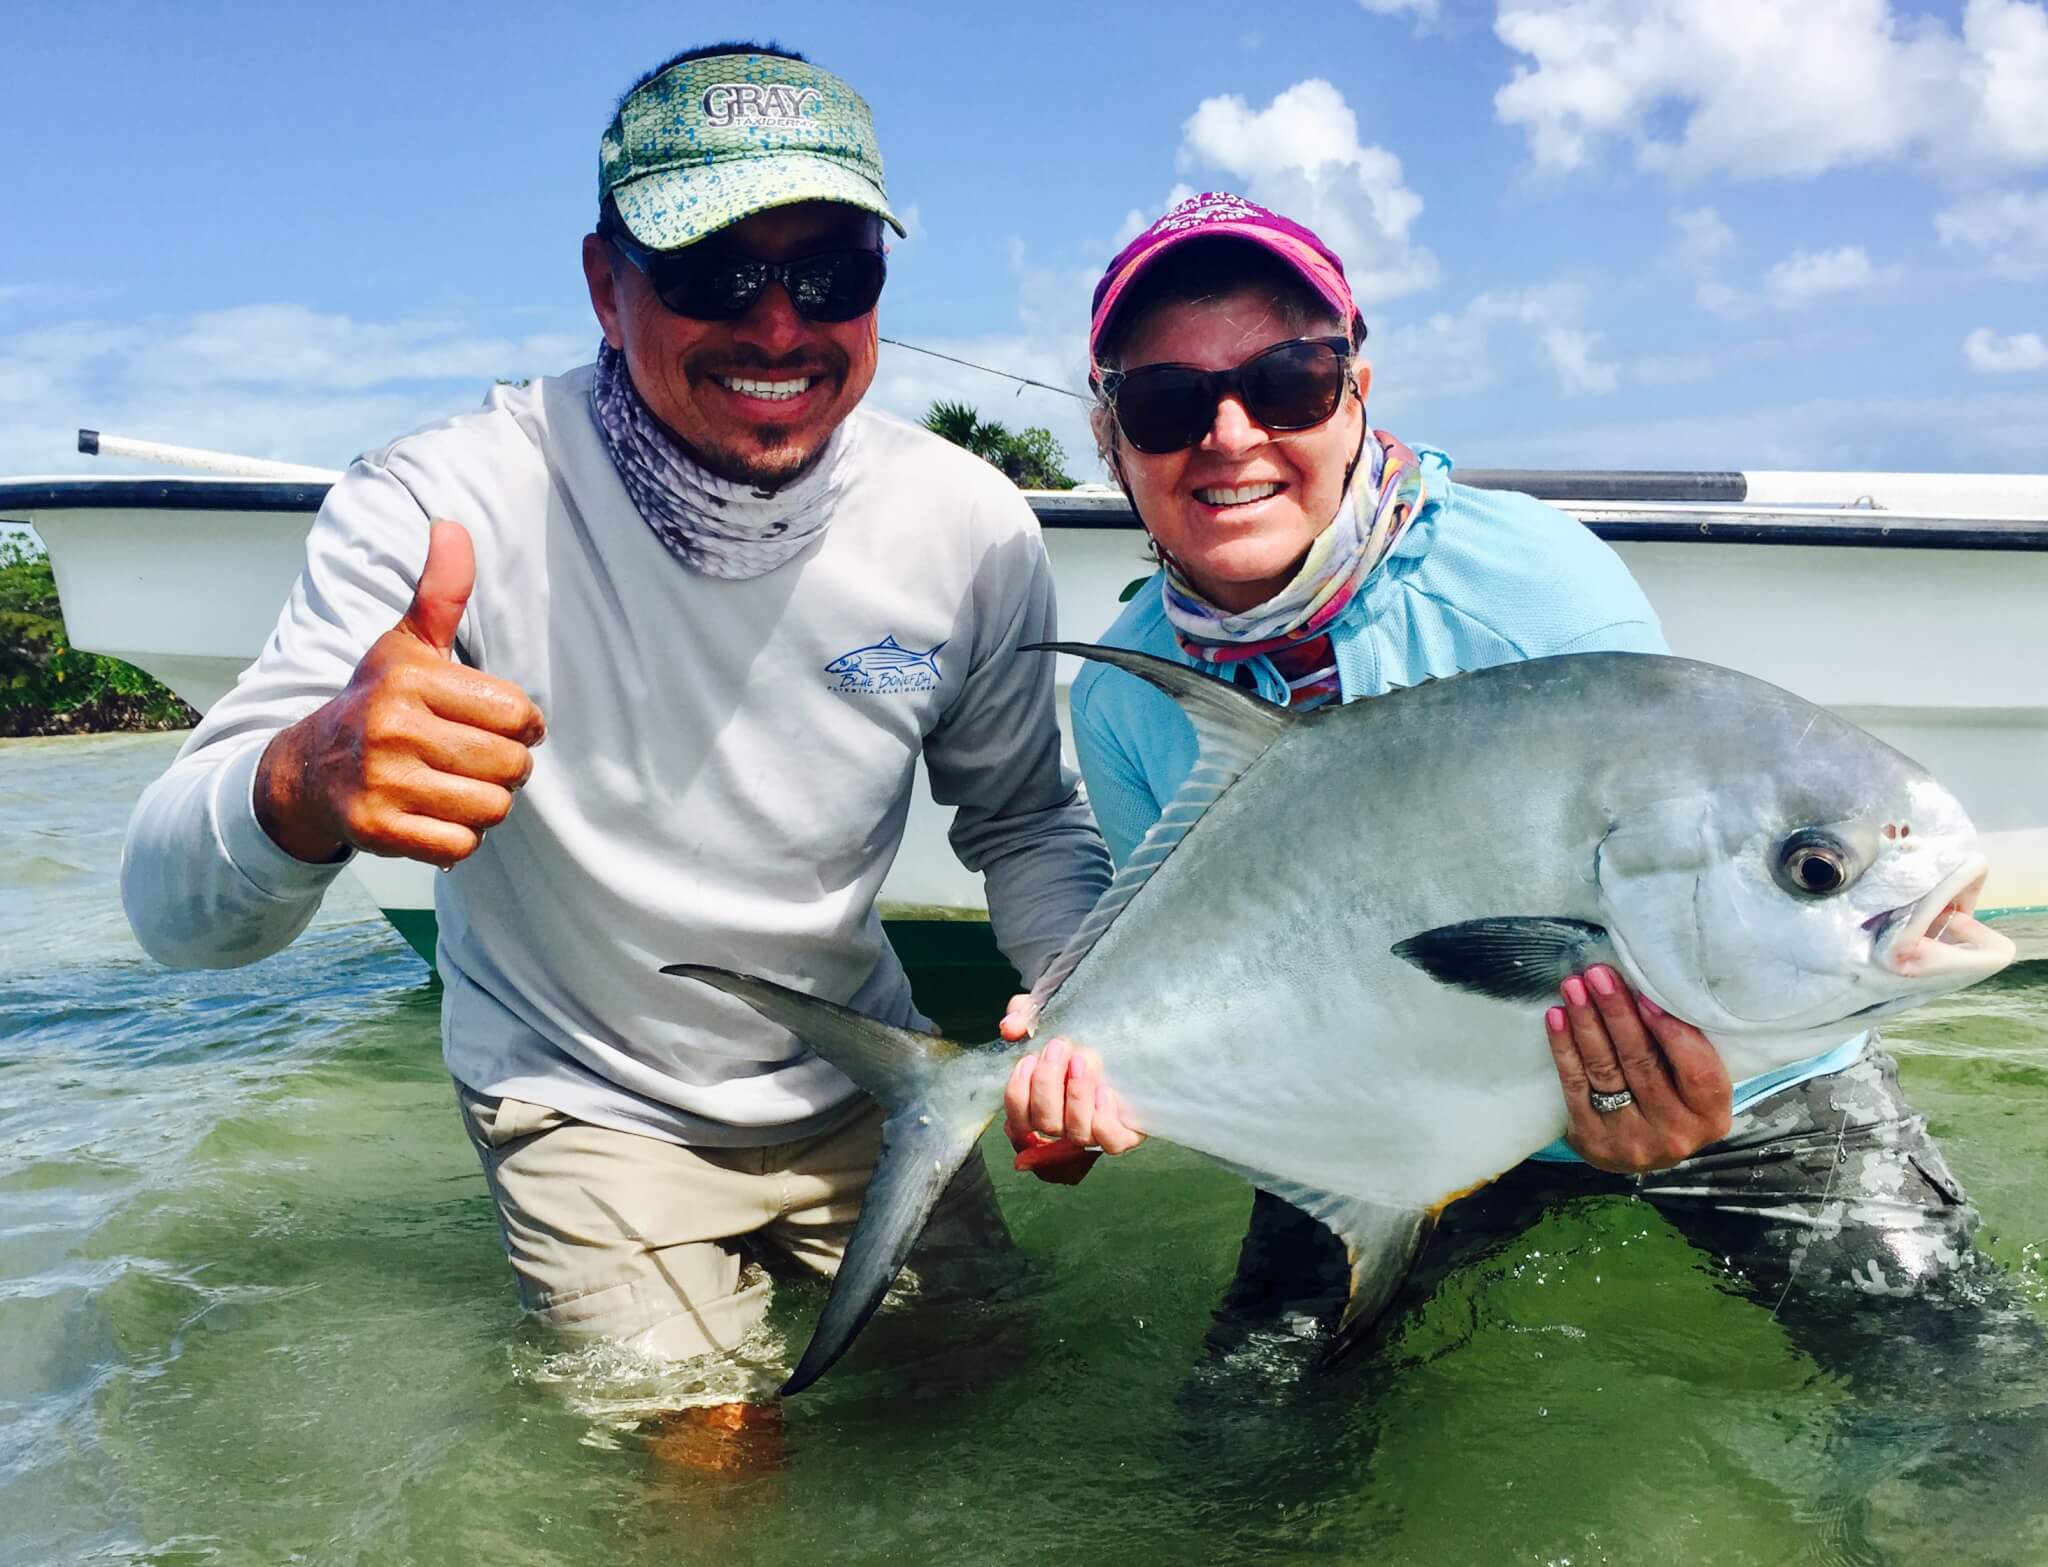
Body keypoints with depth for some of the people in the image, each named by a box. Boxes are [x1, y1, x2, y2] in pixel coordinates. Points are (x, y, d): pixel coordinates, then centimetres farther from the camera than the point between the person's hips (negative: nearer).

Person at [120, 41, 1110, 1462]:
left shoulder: (971, 530, -15)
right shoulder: (445, 507, -26)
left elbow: (1025, 818, 1)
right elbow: (175, 905, -30)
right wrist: (305, 783, -54)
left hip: (859, 1079, 4)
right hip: (587, 1110, -3)